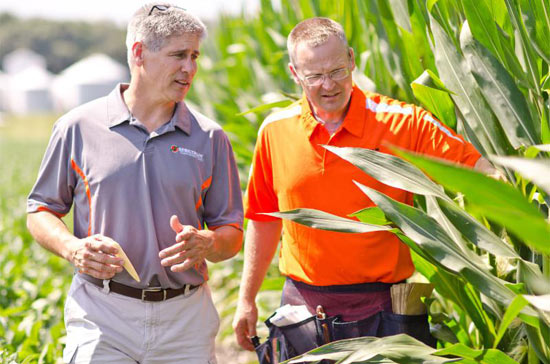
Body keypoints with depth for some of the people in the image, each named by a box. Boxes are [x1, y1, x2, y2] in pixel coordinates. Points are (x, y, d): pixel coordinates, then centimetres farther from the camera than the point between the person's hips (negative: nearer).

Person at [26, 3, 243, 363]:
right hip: (101, 317, -1)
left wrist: (204, 244, -13)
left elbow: (232, 234, 9)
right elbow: (41, 211, 9)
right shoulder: (79, 127, 3)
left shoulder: (210, 139, 7)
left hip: (186, 320, 2)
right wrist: (73, 248, -10)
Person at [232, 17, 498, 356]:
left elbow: (474, 168, -9)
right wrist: (247, 299, 15)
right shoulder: (275, 130, 2)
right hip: (301, 302, 3)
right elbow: (265, 219, 12)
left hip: (378, 303, -2)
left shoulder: (401, 123, -7)